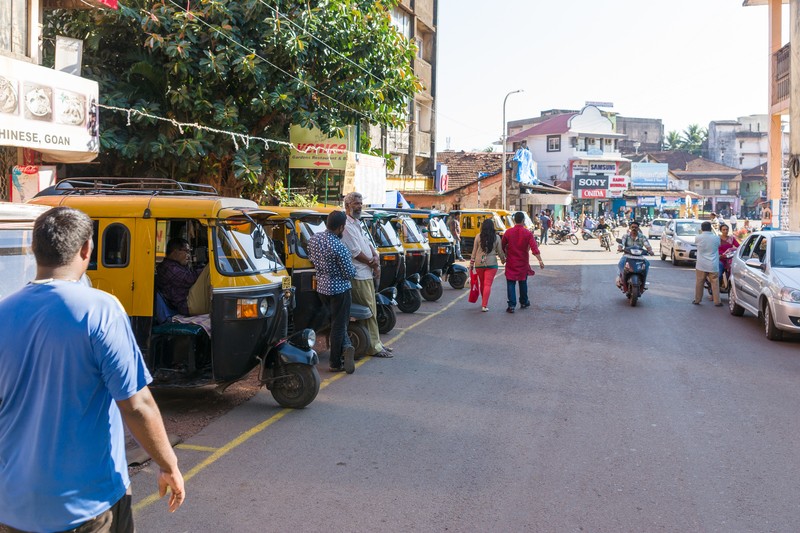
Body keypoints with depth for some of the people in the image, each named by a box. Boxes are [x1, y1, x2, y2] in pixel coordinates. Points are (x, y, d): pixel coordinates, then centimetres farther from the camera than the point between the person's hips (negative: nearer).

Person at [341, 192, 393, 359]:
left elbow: (367, 243, 21)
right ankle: (373, 347, -2)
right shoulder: (347, 226, -14)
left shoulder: (357, 224, 18)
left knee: (371, 310, 14)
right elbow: (355, 252, -18)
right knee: (369, 311, -7)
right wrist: (373, 264, -7)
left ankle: (375, 343, 21)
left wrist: (375, 256, -1)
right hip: (358, 275, -10)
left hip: (366, 274, 10)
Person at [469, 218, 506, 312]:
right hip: (491, 264, -2)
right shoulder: (496, 237, -3)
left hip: (479, 263, 2)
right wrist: (503, 259, 24)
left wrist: (471, 264, 10)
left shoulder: (478, 237, -2)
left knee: (482, 284, 17)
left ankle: (484, 303, 33)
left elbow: (474, 251, 2)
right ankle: (484, 305, -11)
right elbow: (500, 251, 4)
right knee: (488, 285, -2)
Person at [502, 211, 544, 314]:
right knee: (523, 283, 17)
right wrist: (540, 260, -16)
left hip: (511, 263, -1)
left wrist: (504, 256, 21)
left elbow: (502, 247, 4)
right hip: (523, 263, 1)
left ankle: (511, 305, -9)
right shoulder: (528, 233, -7)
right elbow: (534, 248, -15)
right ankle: (524, 303, 30)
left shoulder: (508, 232, -5)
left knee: (511, 283, 0)